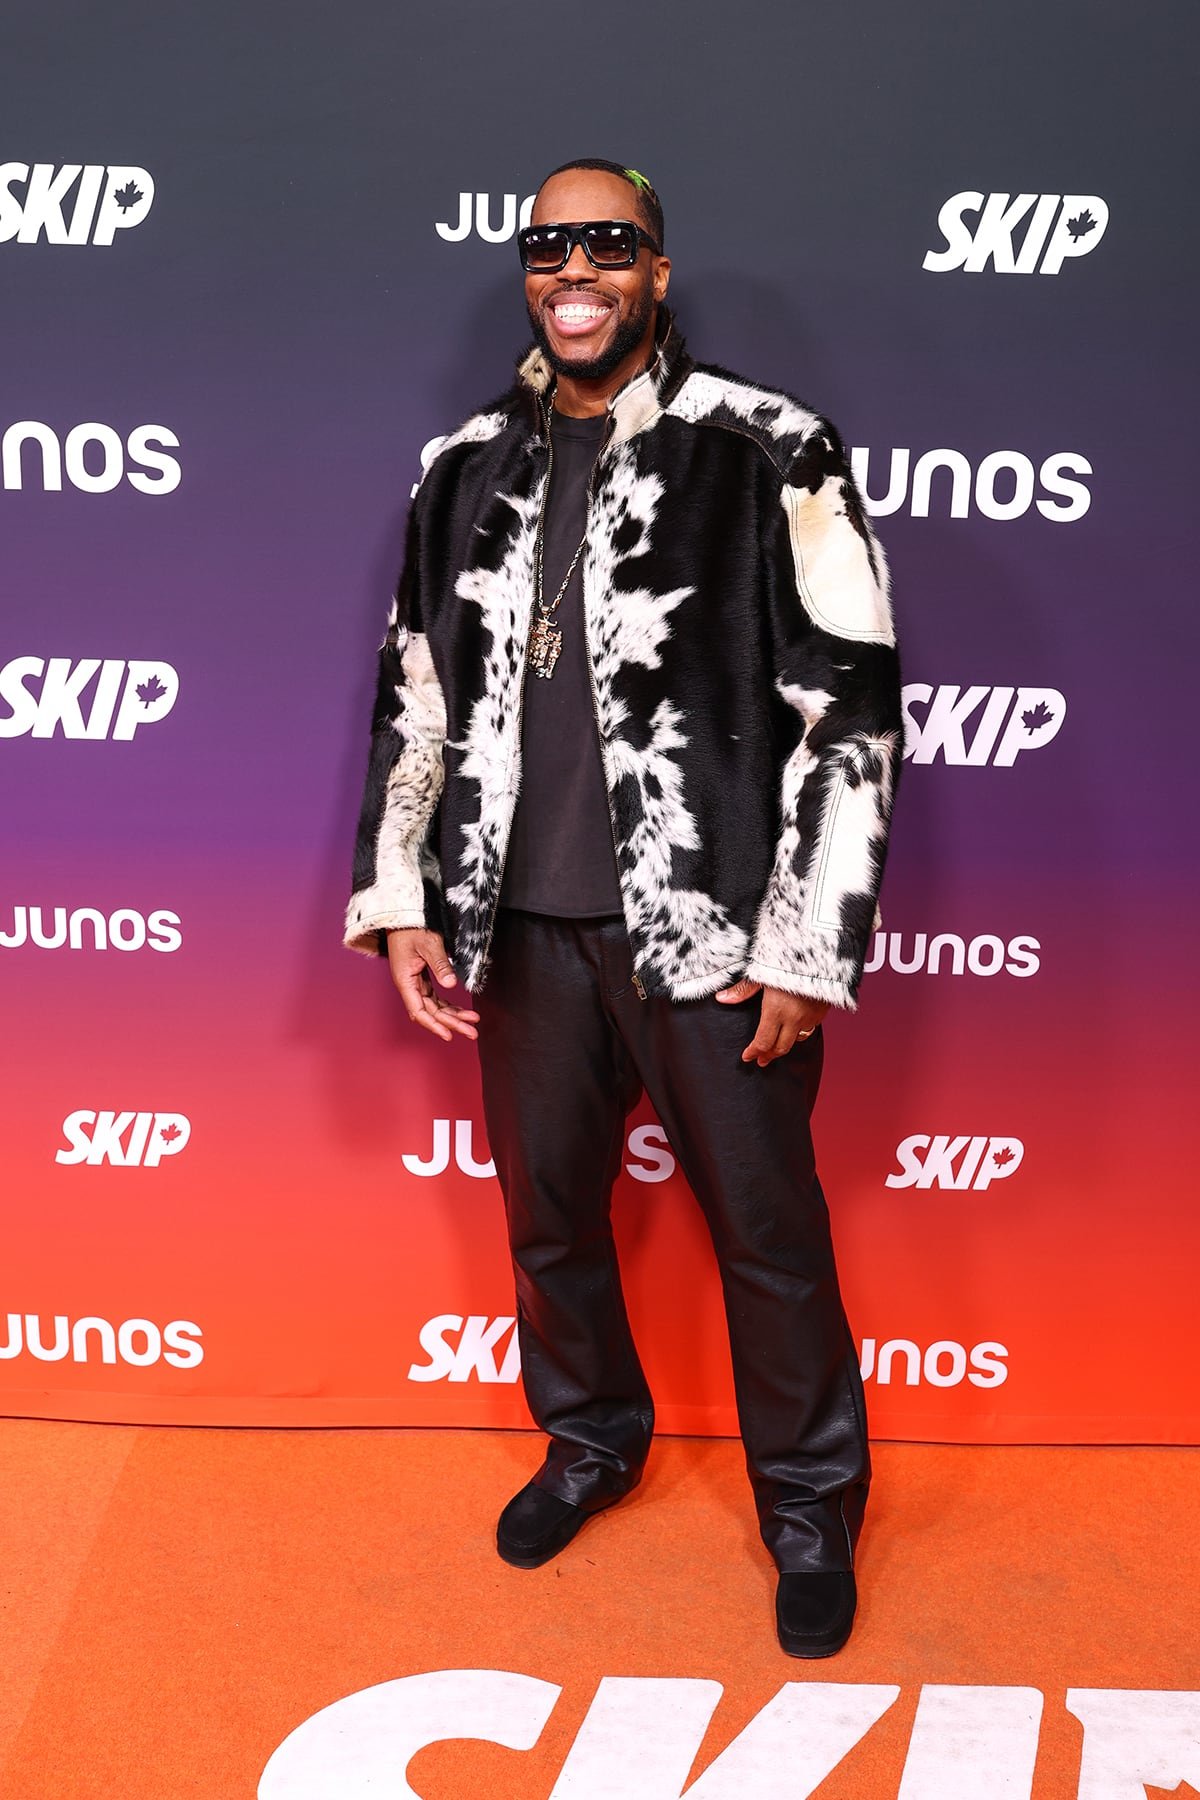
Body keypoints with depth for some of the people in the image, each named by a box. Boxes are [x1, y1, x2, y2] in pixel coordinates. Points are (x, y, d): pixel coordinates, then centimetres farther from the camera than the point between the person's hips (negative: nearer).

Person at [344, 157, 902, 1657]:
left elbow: (850, 707, -8)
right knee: (547, 1209, 18)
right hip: (525, 920, 4)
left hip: (710, 931, -4)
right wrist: (404, 902, 5)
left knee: (766, 1226, 8)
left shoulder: (768, 452, -6)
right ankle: (591, 1438, 44)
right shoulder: (468, 467, 8)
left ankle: (810, 1505, 32)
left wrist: (808, 945, -11)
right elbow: (418, 690, 12)